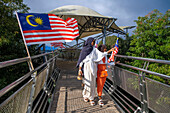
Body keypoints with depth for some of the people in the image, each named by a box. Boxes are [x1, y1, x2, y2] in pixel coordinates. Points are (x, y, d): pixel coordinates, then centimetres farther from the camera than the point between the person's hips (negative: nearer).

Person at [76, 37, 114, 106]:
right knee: (88, 82, -3)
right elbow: (81, 59, 1)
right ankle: (85, 95, 23)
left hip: (93, 67, 3)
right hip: (87, 67, -2)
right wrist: (80, 69, -4)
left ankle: (91, 98, 14)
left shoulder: (94, 49, 9)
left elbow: (101, 54, 1)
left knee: (93, 82, 3)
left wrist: (110, 50, -5)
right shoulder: (84, 49, 3)